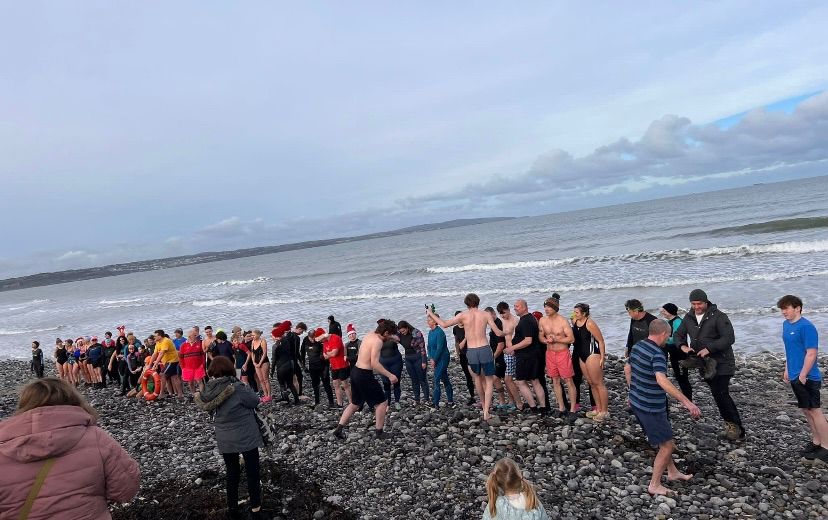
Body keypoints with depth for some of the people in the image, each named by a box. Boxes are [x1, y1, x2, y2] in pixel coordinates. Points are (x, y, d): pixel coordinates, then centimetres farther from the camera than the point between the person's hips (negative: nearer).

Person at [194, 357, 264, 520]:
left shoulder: (208, 391, -8)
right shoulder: (237, 387, -24)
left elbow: (211, 412, 8)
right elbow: (255, 401, -11)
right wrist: (247, 389, 2)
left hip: (224, 439, 5)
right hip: (246, 437, -5)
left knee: (232, 473, 21)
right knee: (252, 472, 10)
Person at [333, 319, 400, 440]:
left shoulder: (369, 336, 10)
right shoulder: (378, 341, -17)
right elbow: (374, 363, -24)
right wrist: (389, 375, -21)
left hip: (356, 372, 9)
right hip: (364, 375, -9)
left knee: (355, 403, 23)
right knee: (382, 402, 7)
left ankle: (338, 429, 23)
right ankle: (379, 432, 15)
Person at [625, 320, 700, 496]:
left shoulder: (636, 346, 3)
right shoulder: (657, 354, -24)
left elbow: (627, 370, 16)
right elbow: (662, 381, -39)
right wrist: (686, 402, -41)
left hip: (637, 402, 9)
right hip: (651, 408, -9)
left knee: (663, 440, 26)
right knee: (667, 445, 6)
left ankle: (672, 472, 41)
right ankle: (655, 485, 14)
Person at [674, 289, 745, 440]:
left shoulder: (718, 316, -13)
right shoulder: (688, 318, 5)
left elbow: (729, 338, -21)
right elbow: (679, 334, 13)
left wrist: (709, 349, -27)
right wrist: (682, 346, -9)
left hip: (721, 363, -6)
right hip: (704, 363, 6)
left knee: (721, 395, -12)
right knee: (718, 394, 13)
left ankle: (736, 426, -1)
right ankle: (731, 423, 26)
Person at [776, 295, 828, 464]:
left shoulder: (806, 326, -17)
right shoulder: (786, 324, 9)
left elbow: (811, 353, -19)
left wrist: (803, 375, -19)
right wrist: (787, 369, 18)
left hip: (807, 378, -8)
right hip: (795, 377, 8)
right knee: (806, 410, 16)